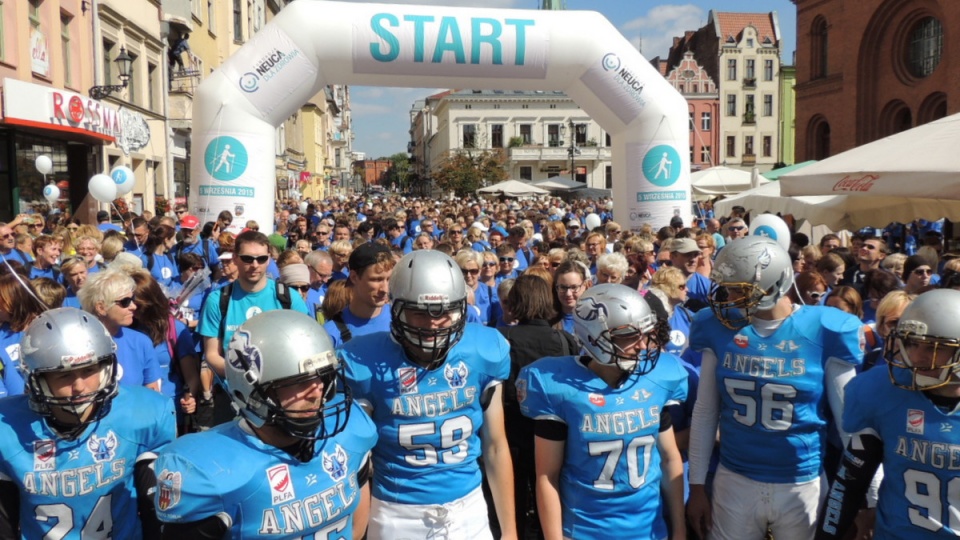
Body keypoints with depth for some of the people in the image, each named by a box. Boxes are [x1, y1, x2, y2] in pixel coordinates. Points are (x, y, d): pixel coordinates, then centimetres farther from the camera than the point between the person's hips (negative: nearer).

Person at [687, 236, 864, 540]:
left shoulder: (825, 332, -11)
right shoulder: (719, 328, -5)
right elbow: (705, 413, 2)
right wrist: (697, 485, 5)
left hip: (803, 486, -1)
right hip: (734, 482, 2)